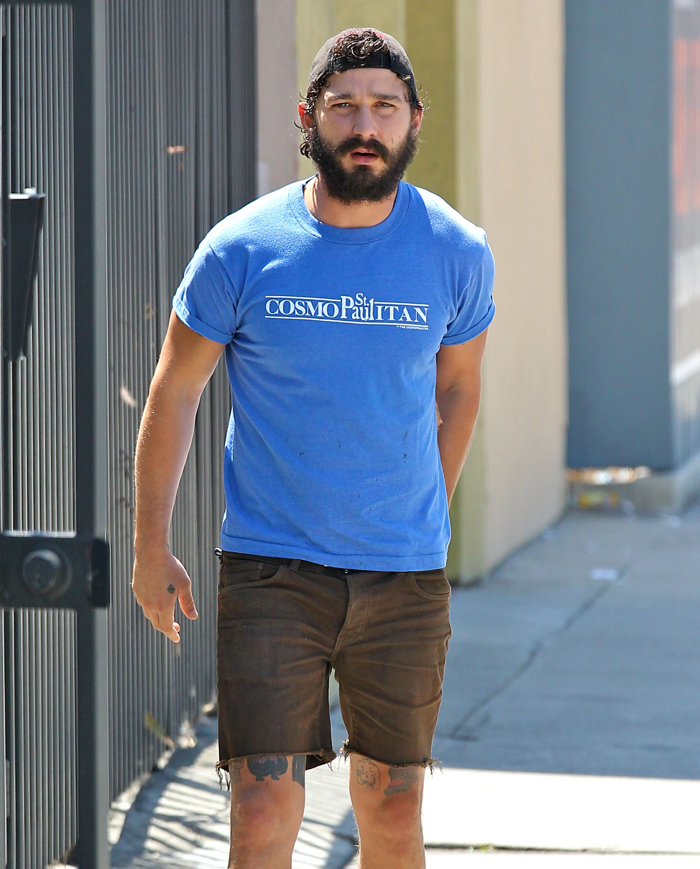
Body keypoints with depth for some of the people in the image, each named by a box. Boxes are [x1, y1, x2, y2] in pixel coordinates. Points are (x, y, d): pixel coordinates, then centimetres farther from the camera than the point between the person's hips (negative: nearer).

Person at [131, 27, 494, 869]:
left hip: (406, 577, 2)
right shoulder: (243, 249, -6)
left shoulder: (457, 254, -1)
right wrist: (151, 547, 6)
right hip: (271, 569, -2)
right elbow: (175, 392, 5)